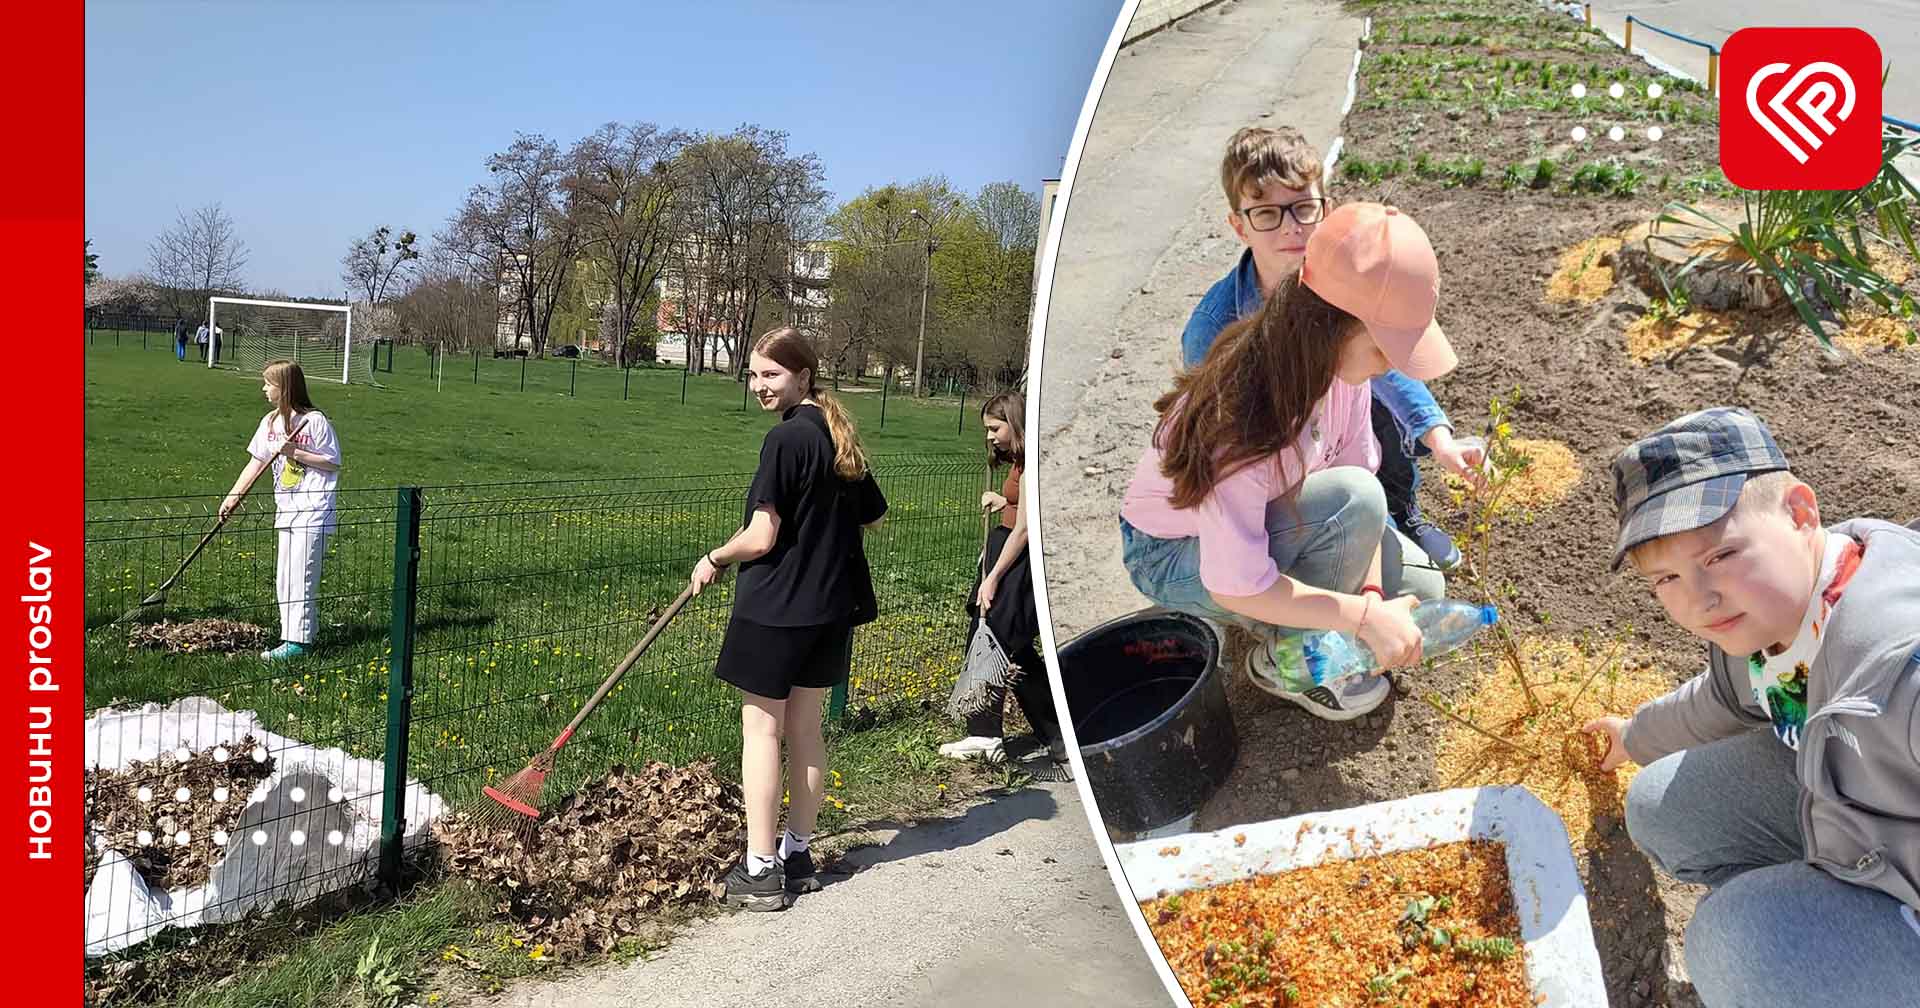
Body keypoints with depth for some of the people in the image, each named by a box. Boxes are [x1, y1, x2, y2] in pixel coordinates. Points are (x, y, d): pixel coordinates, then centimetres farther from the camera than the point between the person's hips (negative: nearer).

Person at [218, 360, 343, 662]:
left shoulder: (315, 421, -10)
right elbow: (256, 463, 11)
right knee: (284, 578, 11)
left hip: (313, 511, -8)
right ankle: (306, 630, 20)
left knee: (299, 577, -8)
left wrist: (296, 453, -16)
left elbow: (333, 463, -8)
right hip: (285, 510, 8)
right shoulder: (271, 421, 11)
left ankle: (297, 641, -5)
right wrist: (232, 497, 5)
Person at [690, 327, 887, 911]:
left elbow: (760, 539, -19)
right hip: (833, 607, 8)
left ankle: (760, 871, 7)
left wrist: (713, 561, -2)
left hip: (777, 606, -8)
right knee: (805, 729, 15)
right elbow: (872, 515, 21)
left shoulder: (786, 438, -17)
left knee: (762, 729, 2)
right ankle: (798, 856, 25)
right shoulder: (840, 436, 8)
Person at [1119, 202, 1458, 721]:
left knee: (1420, 587, -2)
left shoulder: (1338, 365, -18)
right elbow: (1234, 586, -33)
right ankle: (1288, 663, -8)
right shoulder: (1237, 422, -39)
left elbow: (1359, 469, -10)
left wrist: (1371, 594, -20)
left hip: (1270, 523, 7)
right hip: (1175, 558, -7)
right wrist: (1366, 617, -30)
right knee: (1353, 497, -29)